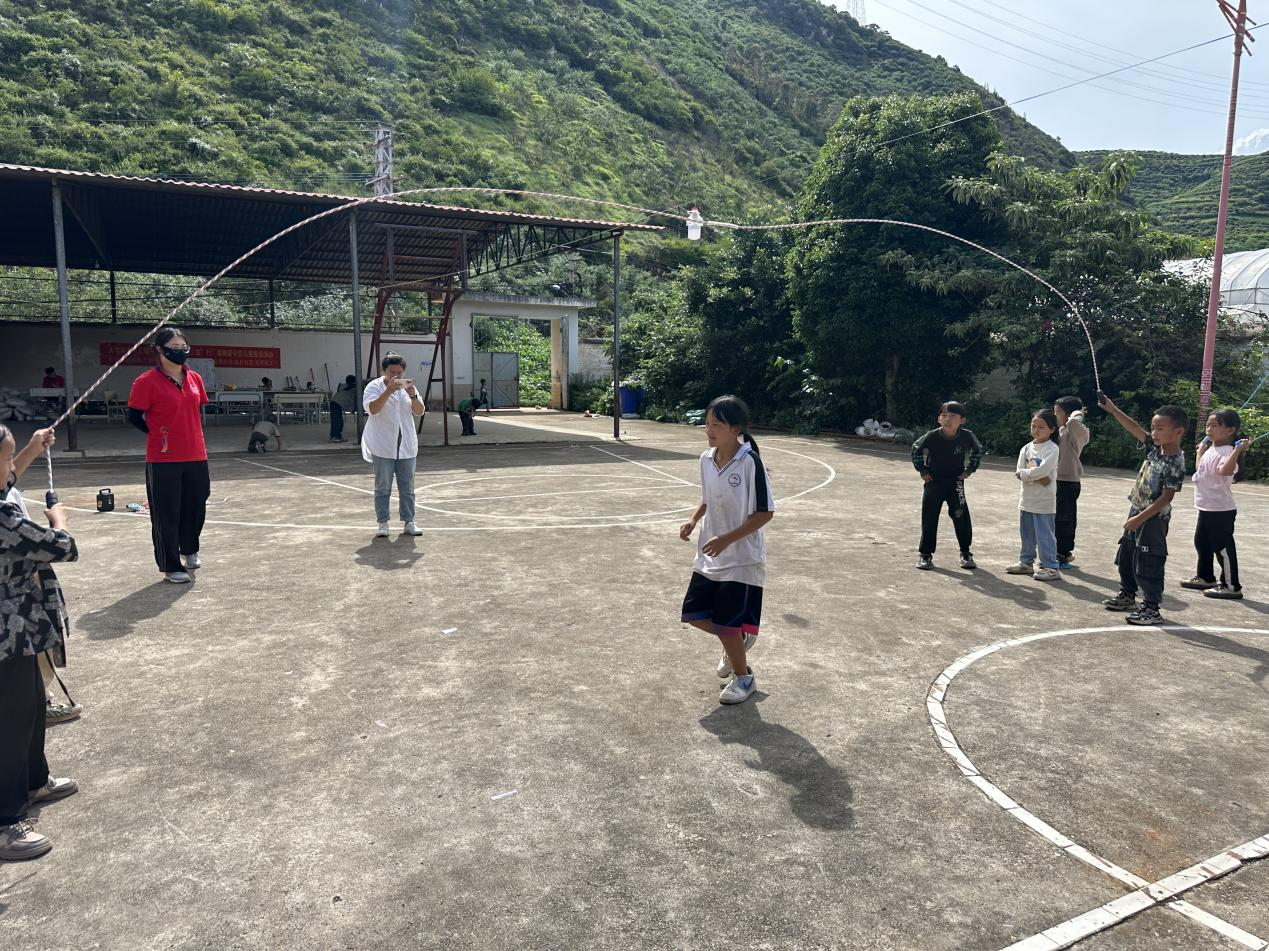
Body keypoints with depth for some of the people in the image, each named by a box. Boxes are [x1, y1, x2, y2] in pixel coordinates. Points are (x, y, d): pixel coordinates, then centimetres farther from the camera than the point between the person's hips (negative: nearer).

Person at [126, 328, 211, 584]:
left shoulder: (195, 379, 8)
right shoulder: (147, 382, -9)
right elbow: (134, 417, -3)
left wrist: (189, 435, 13)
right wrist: (159, 434, 1)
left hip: (196, 457, 5)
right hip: (164, 459, -5)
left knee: (196, 506, 15)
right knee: (167, 514, 2)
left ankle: (189, 549, 41)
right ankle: (171, 566, 15)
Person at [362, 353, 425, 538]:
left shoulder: (408, 387, 10)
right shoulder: (374, 386, -3)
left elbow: (420, 412, 1)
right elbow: (372, 408, -21)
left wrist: (412, 395, -18)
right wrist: (389, 390, -30)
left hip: (406, 447, 4)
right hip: (382, 448, -4)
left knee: (407, 487, 7)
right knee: (383, 487, 1)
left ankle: (409, 522, 14)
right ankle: (383, 524, 8)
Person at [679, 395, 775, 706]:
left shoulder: (750, 462, -20)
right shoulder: (706, 458, 0)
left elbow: (765, 512, -17)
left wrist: (727, 539, -22)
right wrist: (693, 520, -2)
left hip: (741, 558, -7)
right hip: (709, 556, 7)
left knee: (726, 623, 2)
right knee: (694, 614, 10)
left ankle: (743, 677, 28)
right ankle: (738, 640, 38)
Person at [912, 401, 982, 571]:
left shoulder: (967, 437, -12)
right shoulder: (932, 437, -16)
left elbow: (978, 451, 9)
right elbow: (916, 450, 3)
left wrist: (970, 469, 2)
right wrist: (922, 470, 0)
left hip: (956, 482, 1)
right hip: (933, 482, 0)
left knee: (962, 518, -1)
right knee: (929, 519, 2)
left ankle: (966, 553, 15)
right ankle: (926, 555, 12)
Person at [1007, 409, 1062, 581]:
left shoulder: (1052, 449, -9)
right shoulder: (1027, 448, 8)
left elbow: (1043, 470, -23)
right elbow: (1019, 472, -3)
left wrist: (1024, 473, -11)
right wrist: (1038, 477, -17)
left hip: (1044, 501, -6)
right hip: (1026, 498, 6)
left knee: (1044, 534, -3)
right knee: (1027, 533, 16)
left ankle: (1050, 567, 5)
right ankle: (1026, 562, 28)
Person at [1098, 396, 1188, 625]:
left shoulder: (1175, 463, -21)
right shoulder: (1155, 447, 2)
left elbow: (1166, 497, -23)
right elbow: (1135, 429, 8)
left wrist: (1140, 518, -23)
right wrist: (1112, 410, 1)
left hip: (1154, 518, -9)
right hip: (1137, 512, 9)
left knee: (1148, 563, -3)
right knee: (1126, 556, 19)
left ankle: (1151, 608, 6)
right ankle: (1127, 595, 35)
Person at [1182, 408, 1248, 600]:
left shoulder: (1227, 452, -19)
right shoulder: (1210, 450, 10)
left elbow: (1225, 470, -40)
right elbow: (1200, 469, 28)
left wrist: (1238, 450, -41)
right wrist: (1200, 452, 29)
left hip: (1221, 509, -10)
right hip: (1206, 507, 10)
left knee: (1222, 546, -3)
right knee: (1201, 542, 20)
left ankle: (1231, 586, 6)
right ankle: (1205, 577, 34)